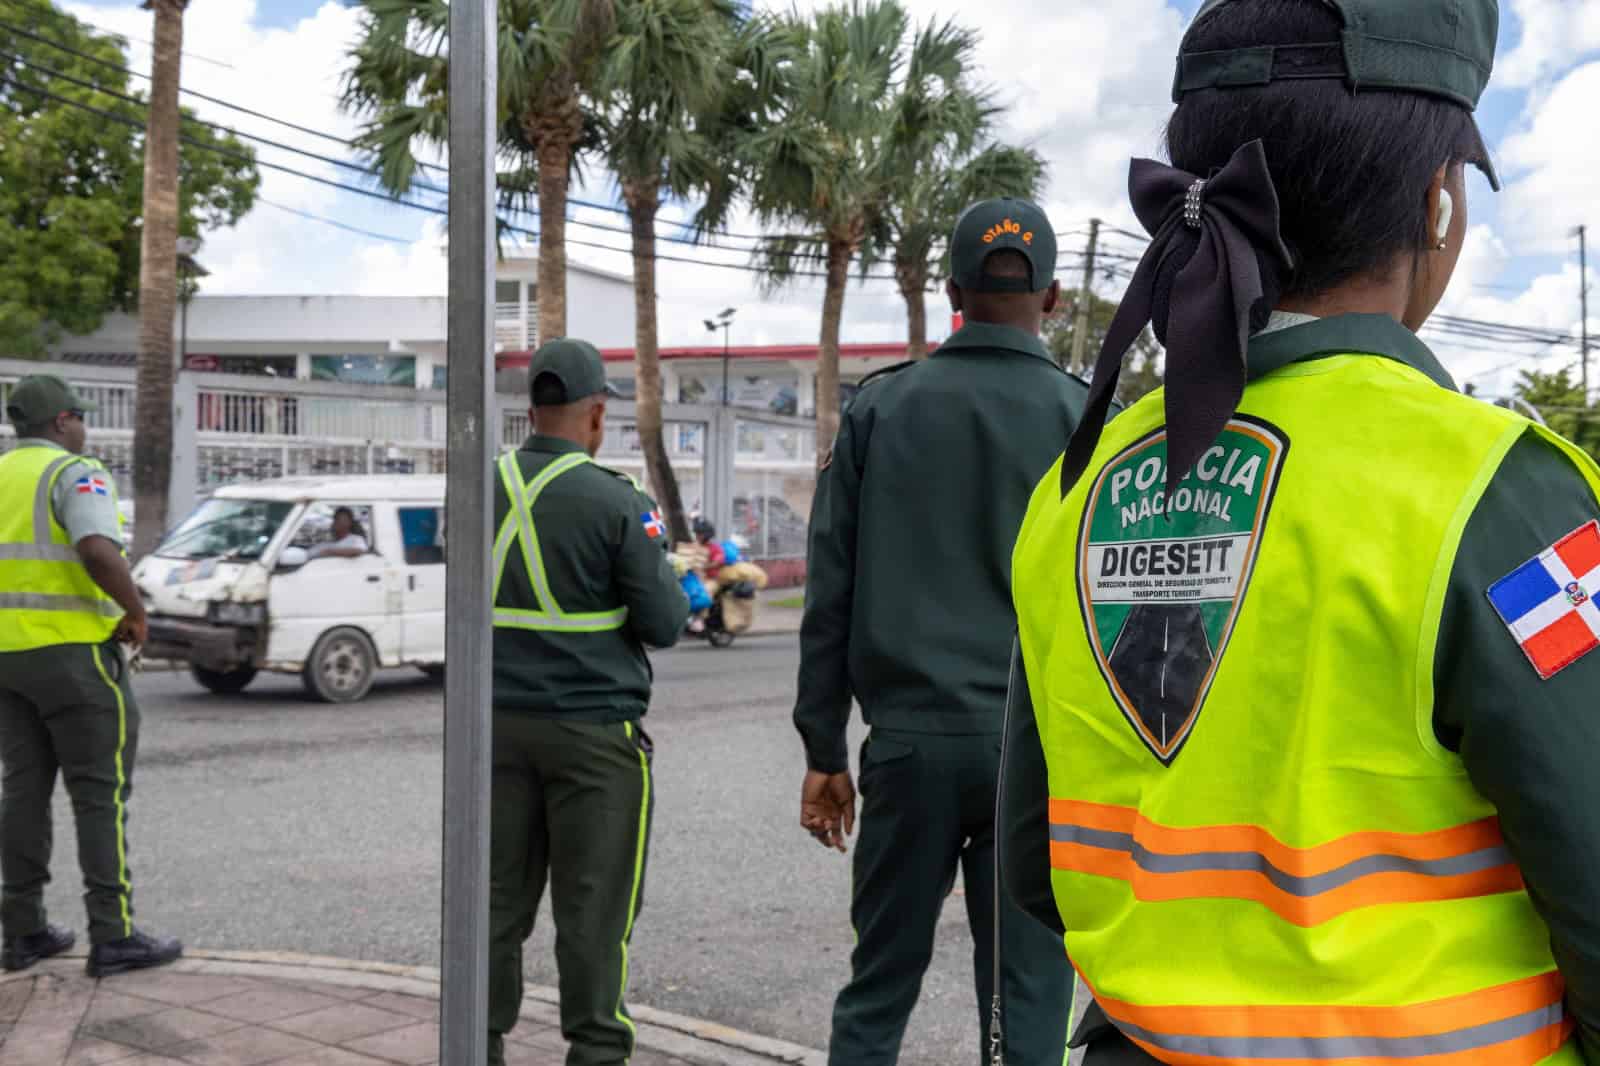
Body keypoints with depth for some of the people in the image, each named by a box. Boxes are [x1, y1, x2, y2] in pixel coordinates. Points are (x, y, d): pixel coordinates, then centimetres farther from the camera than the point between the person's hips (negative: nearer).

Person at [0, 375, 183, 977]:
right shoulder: (76, 475, -12)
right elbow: (98, 553, -29)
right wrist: (137, 613, -15)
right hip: (74, 652, -7)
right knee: (101, 794, -3)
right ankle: (113, 937, -3)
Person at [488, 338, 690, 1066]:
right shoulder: (617, 502, -12)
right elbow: (663, 624, -8)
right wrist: (663, 569, 10)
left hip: (501, 723, 5)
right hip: (592, 727, -5)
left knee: (500, 896, 12)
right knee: (593, 905, 2)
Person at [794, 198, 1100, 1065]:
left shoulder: (880, 407, 4)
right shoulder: (1082, 419, 1)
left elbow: (831, 592, 3)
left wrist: (824, 750, 8)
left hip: (910, 742, 1)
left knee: (876, 992, 13)